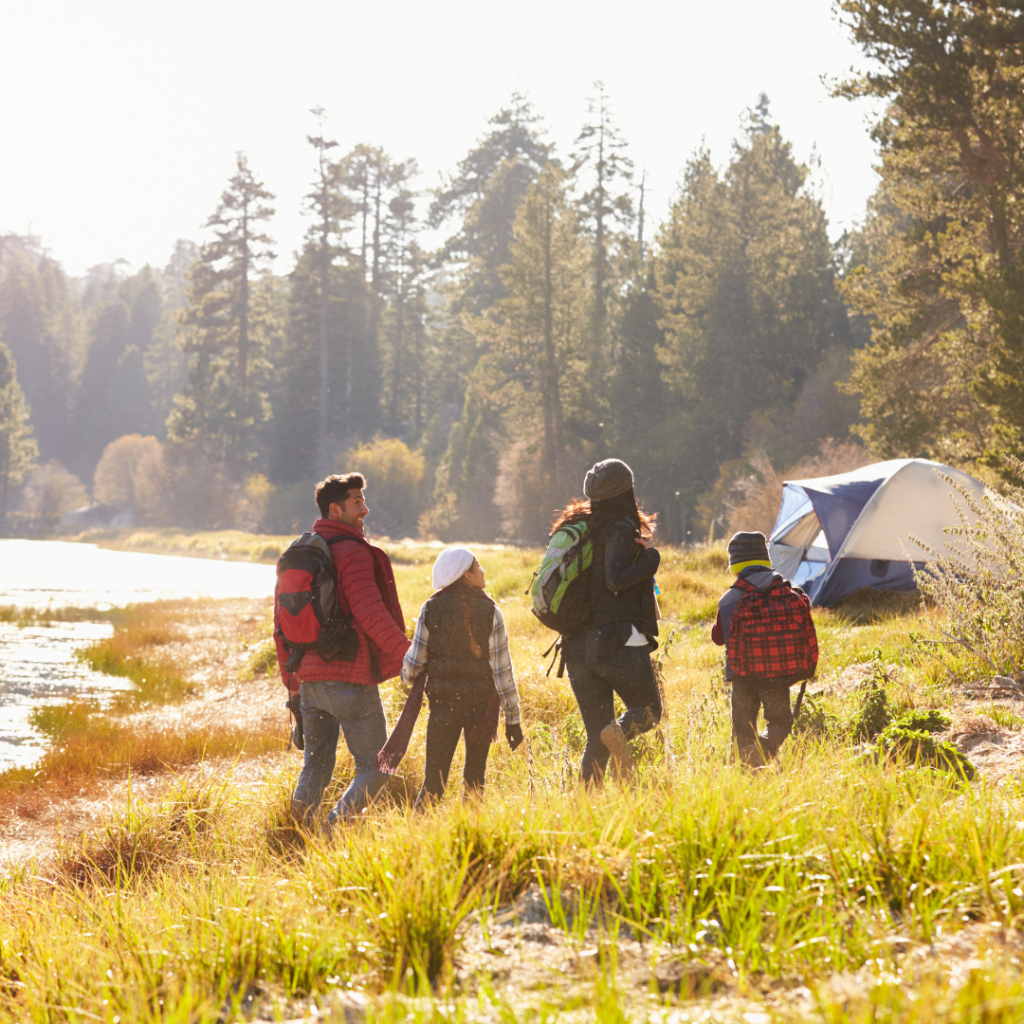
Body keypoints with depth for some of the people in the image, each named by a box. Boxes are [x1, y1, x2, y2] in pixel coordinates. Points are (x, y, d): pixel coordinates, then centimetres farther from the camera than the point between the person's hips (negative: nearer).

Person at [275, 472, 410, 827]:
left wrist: (292, 680, 22)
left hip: (309, 679, 7)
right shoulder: (352, 553, -11)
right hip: (350, 678, -7)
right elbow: (371, 614, -20)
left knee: (315, 768, 17)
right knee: (374, 767, 1)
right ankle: (335, 831, -15)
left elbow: (282, 624, 17)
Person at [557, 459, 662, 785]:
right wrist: (651, 556, -9)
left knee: (596, 740, 8)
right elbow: (616, 581, -21)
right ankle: (621, 731, -18)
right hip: (618, 642, -6)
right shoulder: (621, 529, -7)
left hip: (578, 645, 6)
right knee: (648, 709, 13)